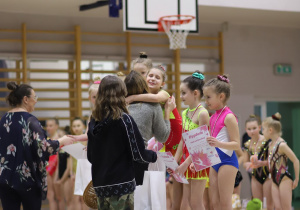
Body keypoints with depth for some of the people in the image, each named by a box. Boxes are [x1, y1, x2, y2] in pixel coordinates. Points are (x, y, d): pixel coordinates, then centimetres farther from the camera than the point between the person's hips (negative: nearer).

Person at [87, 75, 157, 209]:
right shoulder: (124, 119, -11)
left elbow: (90, 156, 12)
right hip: (121, 184, -5)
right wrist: (154, 155, 10)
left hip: (99, 184, 6)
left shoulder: (94, 122, 5)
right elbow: (138, 154, -10)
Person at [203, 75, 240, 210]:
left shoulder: (229, 117, -11)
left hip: (227, 161, -9)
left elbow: (236, 144, -15)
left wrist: (218, 143, -31)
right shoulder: (213, 117, 13)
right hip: (214, 161, 9)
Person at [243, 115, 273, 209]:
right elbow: (245, 163, 9)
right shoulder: (247, 145, 4)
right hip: (255, 177, 5)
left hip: (267, 175, -5)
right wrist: (249, 164, -14)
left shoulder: (267, 141, -13)